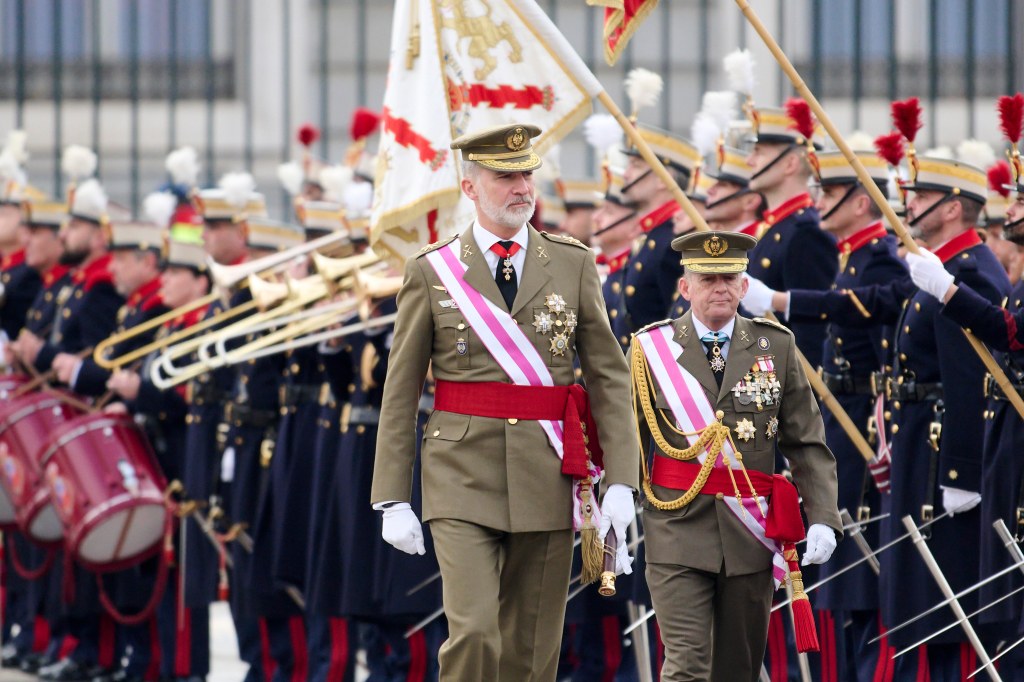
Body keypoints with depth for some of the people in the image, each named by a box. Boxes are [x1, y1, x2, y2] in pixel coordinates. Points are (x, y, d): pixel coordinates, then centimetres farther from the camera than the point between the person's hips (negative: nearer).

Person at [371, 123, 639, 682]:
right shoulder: (432, 273, 3)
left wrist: (620, 483, -3)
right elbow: (400, 395, 5)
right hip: (463, 479, -2)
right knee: (473, 633, -16)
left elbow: (609, 377, 6)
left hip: (548, 480, 2)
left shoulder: (573, 265, 7)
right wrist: (392, 499, 1)